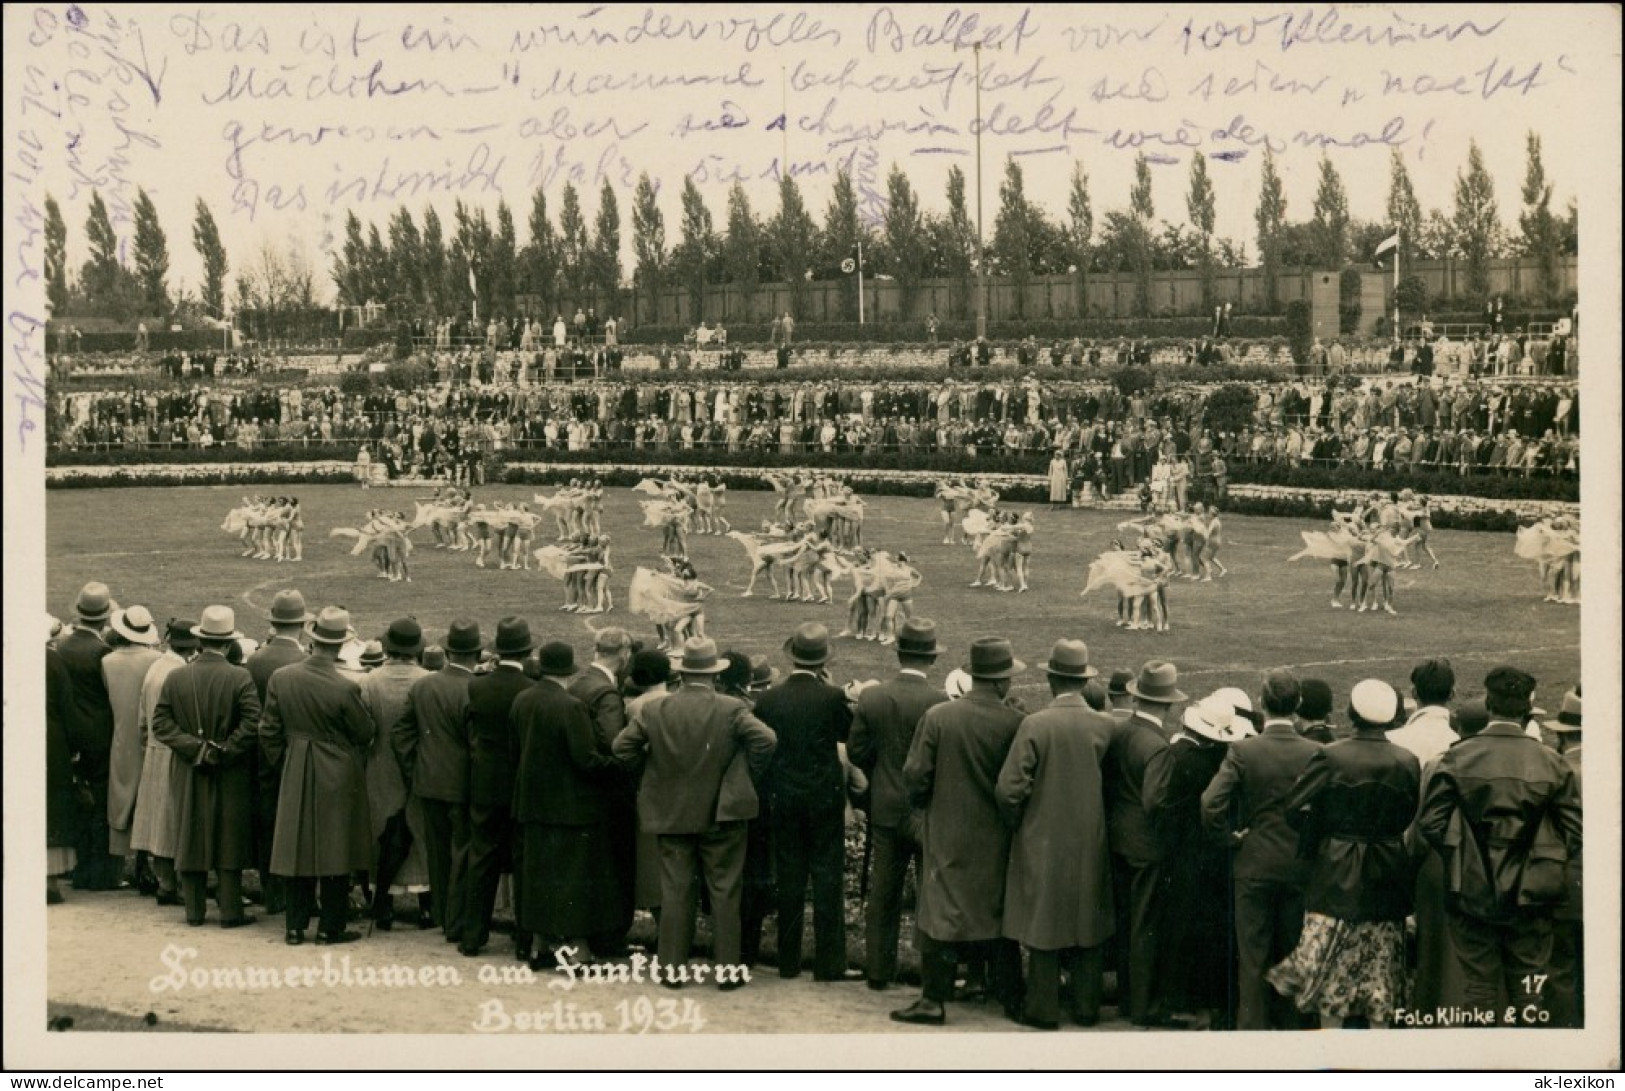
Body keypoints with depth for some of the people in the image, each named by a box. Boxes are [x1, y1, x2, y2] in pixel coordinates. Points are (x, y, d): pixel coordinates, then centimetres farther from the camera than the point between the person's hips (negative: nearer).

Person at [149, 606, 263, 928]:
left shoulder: (175, 677, -2)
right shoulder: (240, 678, -13)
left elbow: (161, 722, -4)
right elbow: (251, 725, -18)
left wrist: (195, 748, -5)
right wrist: (223, 752, -9)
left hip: (190, 774, 3)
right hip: (231, 778, -3)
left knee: (191, 840, 10)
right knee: (229, 841, 4)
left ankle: (194, 910, 14)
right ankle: (230, 911, 6)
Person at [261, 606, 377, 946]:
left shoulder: (280, 679, -7)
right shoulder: (344, 688, -19)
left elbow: (269, 732, 1)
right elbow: (366, 732, -7)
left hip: (296, 776, 4)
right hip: (338, 777, -4)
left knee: (298, 850, 11)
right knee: (334, 852, 6)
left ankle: (296, 926, 14)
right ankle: (331, 927, 10)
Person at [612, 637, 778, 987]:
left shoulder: (654, 710, -4)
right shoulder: (732, 709, -11)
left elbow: (623, 746, -4)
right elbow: (766, 739, -20)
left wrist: (651, 769, 10)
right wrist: (750, 773, -4)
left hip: (672, 813, 2)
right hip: (721, 813, -2)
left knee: (675, 892, 9)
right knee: (724, 892, 6)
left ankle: (674, 967, 12)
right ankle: (728, 968, 10)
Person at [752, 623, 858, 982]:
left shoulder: (768, 700, -5)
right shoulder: (832, 698, -13)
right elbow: (852, 735, 1)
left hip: (783, 801, 3)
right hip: (825, 800, -2)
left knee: (789, 881, 11)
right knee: (827, 879, 4)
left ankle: (789, 962, 15)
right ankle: (828, 963, 4)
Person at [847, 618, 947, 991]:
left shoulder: (870, 698, -6)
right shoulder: (940, 702, -17)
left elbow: (856, 751, 0)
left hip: (885, 808, 3)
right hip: (928, 810, -3)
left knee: (882, 894, 12)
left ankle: (878, 970, 17)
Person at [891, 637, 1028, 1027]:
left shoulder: (937, 717, -11)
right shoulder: (1016, 723, -13)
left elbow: (915, 775, -8)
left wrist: (927, 805, 10)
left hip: (947, 836, 0)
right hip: (996, 839, 1)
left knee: (942, 911, 6)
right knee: (998, 912, 13)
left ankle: (934, 1000, 6)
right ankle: (1010, 998, 19)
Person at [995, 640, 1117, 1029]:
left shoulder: (1035, 726, -16)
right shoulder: (1106, 726, -8)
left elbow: (1009, 788, -16)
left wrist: (1017, 822, 2)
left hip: (1043, 841, -3)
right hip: (1091, 843, 3)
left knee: (1043, 922, 7)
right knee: (1088, 923, 14)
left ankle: (1044, 1010, 12)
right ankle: (1086, 1006, 21)